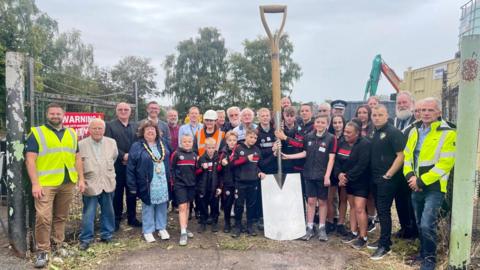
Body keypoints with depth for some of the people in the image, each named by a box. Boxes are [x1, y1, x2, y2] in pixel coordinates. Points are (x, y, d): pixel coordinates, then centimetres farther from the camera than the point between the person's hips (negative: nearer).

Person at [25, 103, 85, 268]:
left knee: (61, 217, 13)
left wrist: (81, 179, 8)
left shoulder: (71, 134, 13)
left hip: (68, 183, 4)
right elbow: (30, 160, -7)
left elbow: (77, 158, 16)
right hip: (45, 183, -4)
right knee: (43, 218, -8)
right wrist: (35, 183, -14)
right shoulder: (37, 133, 0)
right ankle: (42, 251, 6)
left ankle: (59, 245, 27)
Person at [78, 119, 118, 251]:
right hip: (90, 184, -3)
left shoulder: (112, 142, 2)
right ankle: (85, 239, 17)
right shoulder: (81, 145, -8)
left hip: (108, 184, 3)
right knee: (88, 214, 3)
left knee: (108, 212, 14)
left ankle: (107, 235, 29)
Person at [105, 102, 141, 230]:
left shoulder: (135, 126, 11)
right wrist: (123, 155, -18)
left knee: (132, 193, 11)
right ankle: (116, 220, 17)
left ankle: (132, 218, 23)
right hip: (117, 165, -3)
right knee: (117, 193, 6)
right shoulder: (110, 125, -1)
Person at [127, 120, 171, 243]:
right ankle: (148, 231, 20)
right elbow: (130, 168, -8)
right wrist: (132, 186, -9)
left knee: (162, 205, 11)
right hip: (147, 184, -4)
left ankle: (162, 228, 26)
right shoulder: (137, 146, -7)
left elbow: (168, 161, 14)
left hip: (163, 182, 4)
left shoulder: (163, 142, 7)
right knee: (148, 206, 6)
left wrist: (170, 179, 11)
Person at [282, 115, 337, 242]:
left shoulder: (331, 138, -7)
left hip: (322, 175, -3)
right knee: (311, 201, 7)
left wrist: (327, 176, -14)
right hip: (309, 174, 3)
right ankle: (310, 228, 16)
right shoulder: (309, 137, 4)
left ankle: (322, 228, 19)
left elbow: (331, 158, -9)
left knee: (322, 201, 7)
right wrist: (288, 156, 3)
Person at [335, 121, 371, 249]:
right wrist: (339, 174, -15)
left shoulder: (365, 144, -19)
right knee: (352, 206, 15)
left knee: (359, 208, -9)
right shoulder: (342, 142, 3)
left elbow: (361, 165, -25)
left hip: (361, 182, -7)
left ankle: (363, 237, 3)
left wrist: (347, 177, -22)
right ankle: (354, 232, 26)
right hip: (348, 181, 7)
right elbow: (337, 160, 2)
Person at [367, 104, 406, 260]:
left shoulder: (393, 132, -12)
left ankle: (385, 245, 7)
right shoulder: (375, 133, 13)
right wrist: (374, 174, 11)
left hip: (387, 179, -8)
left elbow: (401, 156, -17)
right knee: (380, 210, 15)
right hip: (376, 178, 8)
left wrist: (388, 175, -17)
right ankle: (383, 239, 27)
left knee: (384, 211, -3)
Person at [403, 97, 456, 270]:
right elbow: (407, 156, 9)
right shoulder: (414, 131, 7)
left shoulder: (448, 133, -12)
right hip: (416, 187, 6)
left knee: (427, 225, -10)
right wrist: (410, 176, -8)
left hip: (434, 187, -6)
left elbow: (445, 163, -18)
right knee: (420, 224, 16)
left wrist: (421, 180, -19)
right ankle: (424, 253, 34)